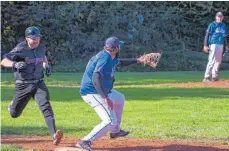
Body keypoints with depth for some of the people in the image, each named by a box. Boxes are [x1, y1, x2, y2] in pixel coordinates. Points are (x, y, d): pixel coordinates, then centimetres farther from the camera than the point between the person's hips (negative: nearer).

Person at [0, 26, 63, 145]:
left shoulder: (41, 47, 3)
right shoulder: (20, 50, -14)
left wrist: (46, 65, 8)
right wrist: (15, 64, -38)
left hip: (38, 83, 2)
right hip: (23, 85, -2)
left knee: (45, 106, -22)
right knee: (14, 114, 11)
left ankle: (54, 135, -35)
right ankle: (12, 105, 50)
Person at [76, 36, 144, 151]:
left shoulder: (109, 57, 9)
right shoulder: (105, 58, -22)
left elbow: (121, 62, 33)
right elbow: (96, 78, -34)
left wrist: (137, 60, 28)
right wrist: (105, 97, -41)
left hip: (100, 91, 11)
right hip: (93, 93, -11)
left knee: (120, 99, 32)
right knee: (110, 121, -19)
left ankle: (115, 131, 39)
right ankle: (85, 141, -24)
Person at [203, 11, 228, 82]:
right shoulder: (212, 25, -4)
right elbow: (207, 35, -7)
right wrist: (205, 45, -13)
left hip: (221, 45, 7)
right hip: (213, 44, -7)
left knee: (218, 61, 9)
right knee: (212, 61, -12)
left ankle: (214, 76, 18)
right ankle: (206, 77, -11)